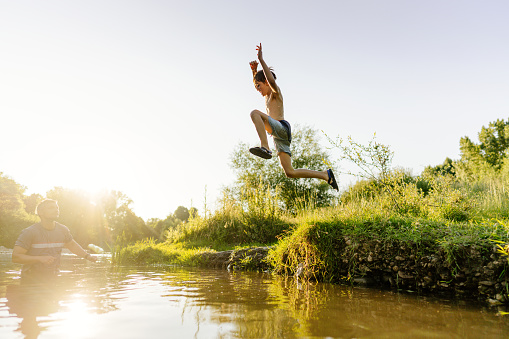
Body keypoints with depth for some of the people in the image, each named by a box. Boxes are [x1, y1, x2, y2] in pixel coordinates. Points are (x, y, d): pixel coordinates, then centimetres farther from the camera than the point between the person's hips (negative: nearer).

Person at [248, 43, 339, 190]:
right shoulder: (268, 96, 31)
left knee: (255, 113, -26)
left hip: (282, 128, -9)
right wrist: (254, 70, 26)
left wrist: (261, 60, -15)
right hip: (279, 137, 9)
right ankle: (326, 175, 5)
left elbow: (272, 80, -17)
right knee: (290, 172, -1)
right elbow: (257, 81, 44)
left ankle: (265, 147, -41)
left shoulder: (276, 92, 6)